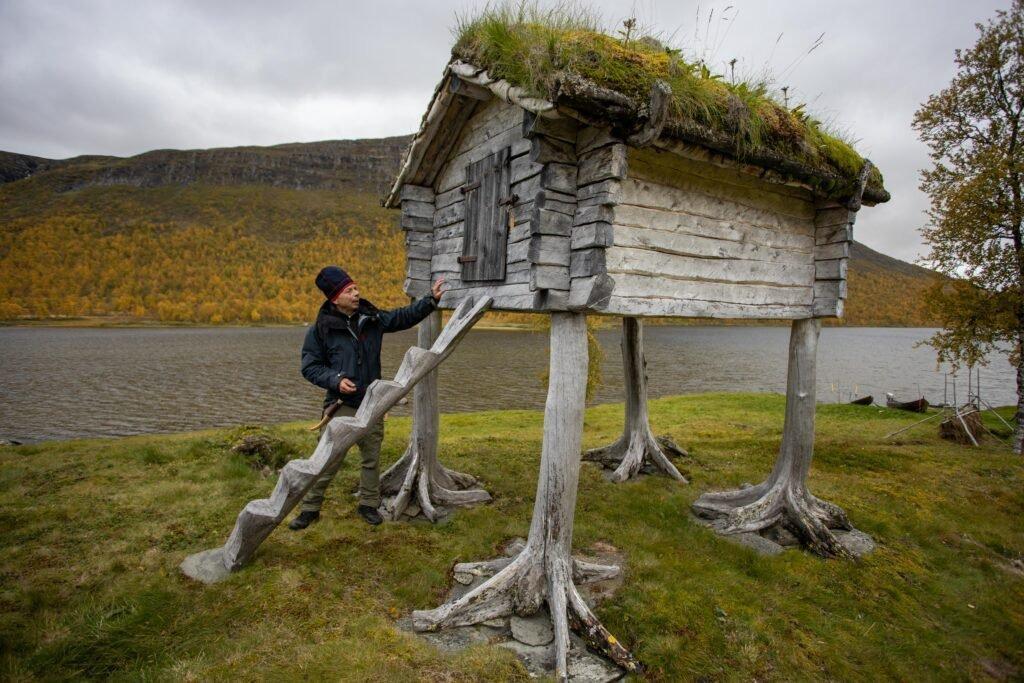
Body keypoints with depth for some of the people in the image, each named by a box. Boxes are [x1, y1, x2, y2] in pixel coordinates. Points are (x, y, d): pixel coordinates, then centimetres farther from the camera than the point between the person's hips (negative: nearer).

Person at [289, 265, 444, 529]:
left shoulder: (372, 318, 2)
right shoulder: (321, 329, -8)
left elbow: (404, 316, 13)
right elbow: (310, 366, -3)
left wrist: (431, 300, 5)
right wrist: (335, 380, -19)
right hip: (341, 405, -3)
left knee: (372, 458, 12)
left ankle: (368, 504, 30)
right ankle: (310, 508, 21)